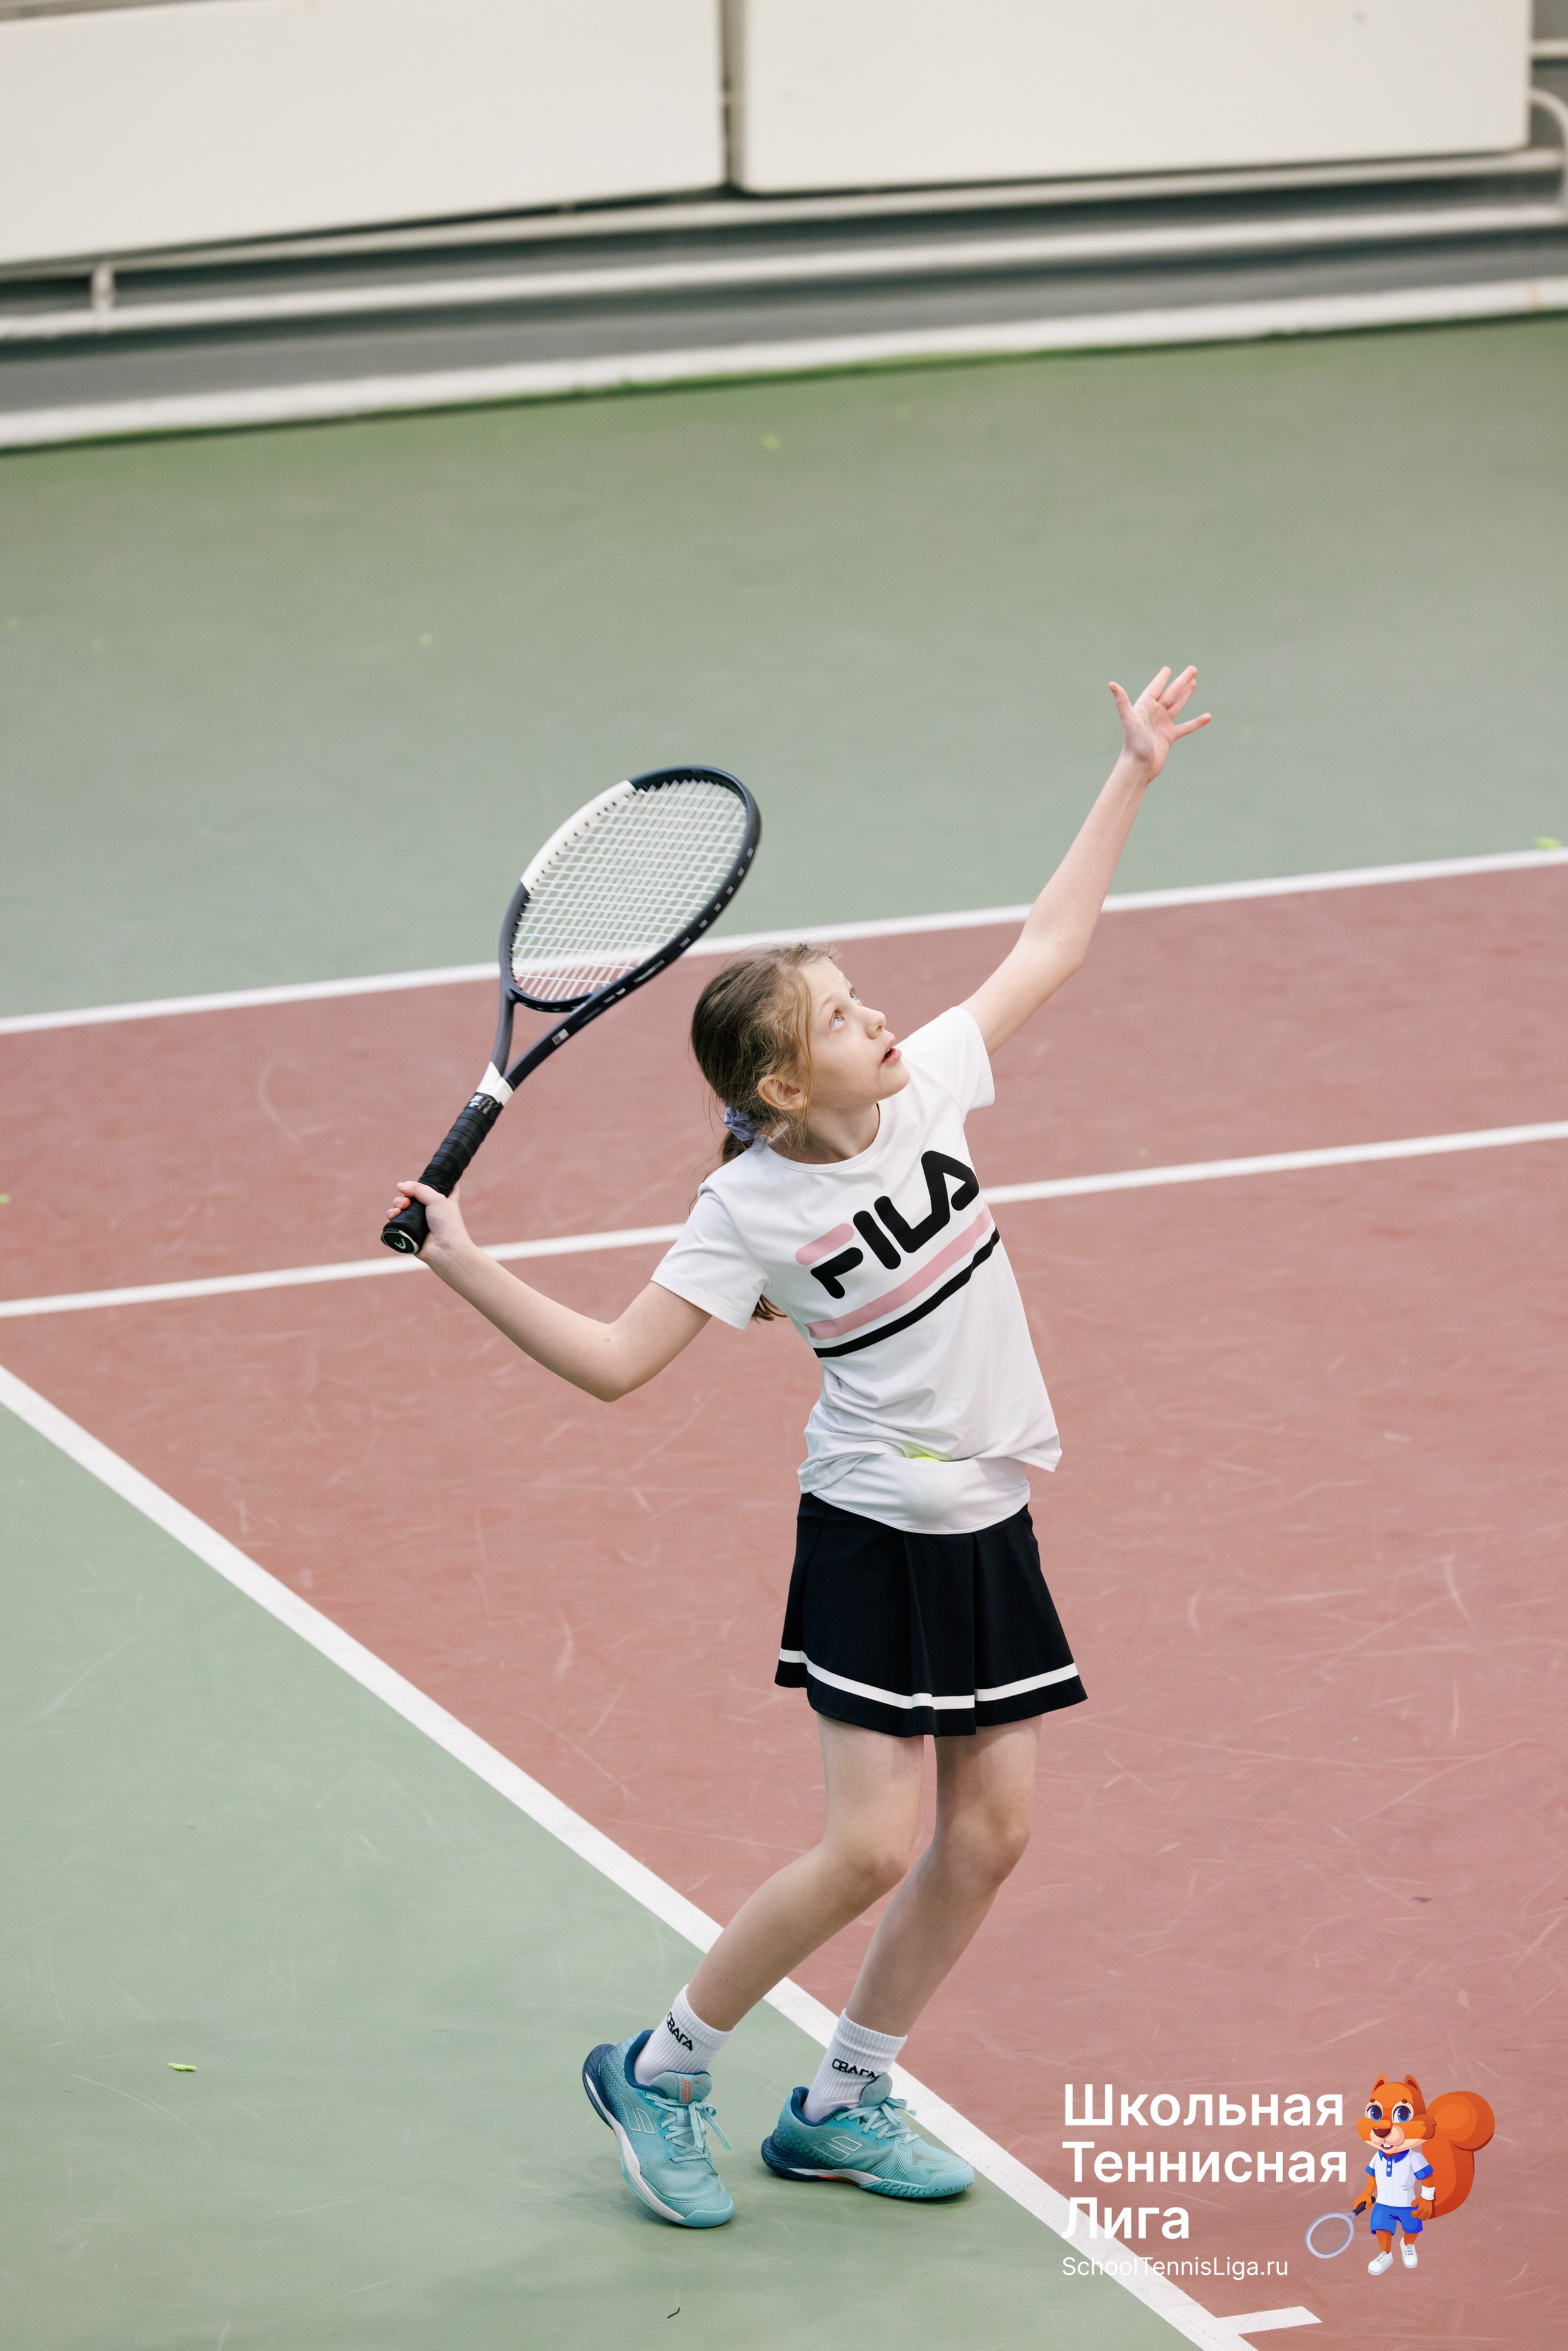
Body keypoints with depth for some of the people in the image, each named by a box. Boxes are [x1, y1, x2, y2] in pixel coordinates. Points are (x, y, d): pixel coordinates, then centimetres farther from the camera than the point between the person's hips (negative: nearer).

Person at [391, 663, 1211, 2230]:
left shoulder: (927, 1086, -2)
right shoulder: (751, 1212, -16)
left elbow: (1046, 950, 11)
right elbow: (614, 1361, -13)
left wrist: (1134, 773, 14)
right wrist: (467, 1273, -24)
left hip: (989, 1527, 6)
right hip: (875, 1536, -6)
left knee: (987, 1833, 5)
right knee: (870, 1849, -11)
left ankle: (843, 2103, 20)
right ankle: (660, 2073, 8)